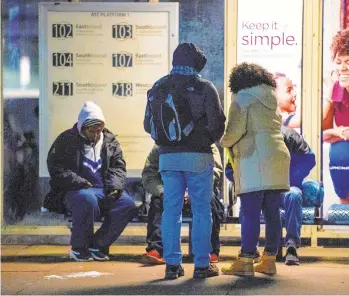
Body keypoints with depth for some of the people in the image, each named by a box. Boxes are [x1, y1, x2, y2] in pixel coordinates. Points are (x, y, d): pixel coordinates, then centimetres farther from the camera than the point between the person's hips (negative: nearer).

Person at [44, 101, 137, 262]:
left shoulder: (110, 141, 15)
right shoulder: (66, 140, 2)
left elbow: (118, 168, 12)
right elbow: (56, 169, -6)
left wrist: (115, 186, -9)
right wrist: (80, 182, -19)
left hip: (104, 191, 5)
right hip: (75, 191, -4)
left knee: (128, 204, -21)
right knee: (87, 200, -39)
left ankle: (97, 245, -7)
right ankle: (78, 248, -18)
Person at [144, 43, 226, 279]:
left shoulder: (158, 88, 7)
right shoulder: (204, 88, -5)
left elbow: (148, 125, 9)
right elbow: (217, 123, -9)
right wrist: (211, 139, 12)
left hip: (168, 156, 3)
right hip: (198, 156, -3)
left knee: (171, 209, 8)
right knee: (201, 210, 4)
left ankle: (172, 264, 7)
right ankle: (202, 264, 5)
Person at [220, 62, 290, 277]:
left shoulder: (242, 98, -2)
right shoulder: (272, 100, 20)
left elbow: (235, 131, -10)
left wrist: (224, 142, 10)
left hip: (254, 160, -7)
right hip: (278, 156, 7)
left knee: (250, 213, -8)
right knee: (272, 213, 7)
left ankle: (246, 262, -10)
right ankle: (269, 260, 10)